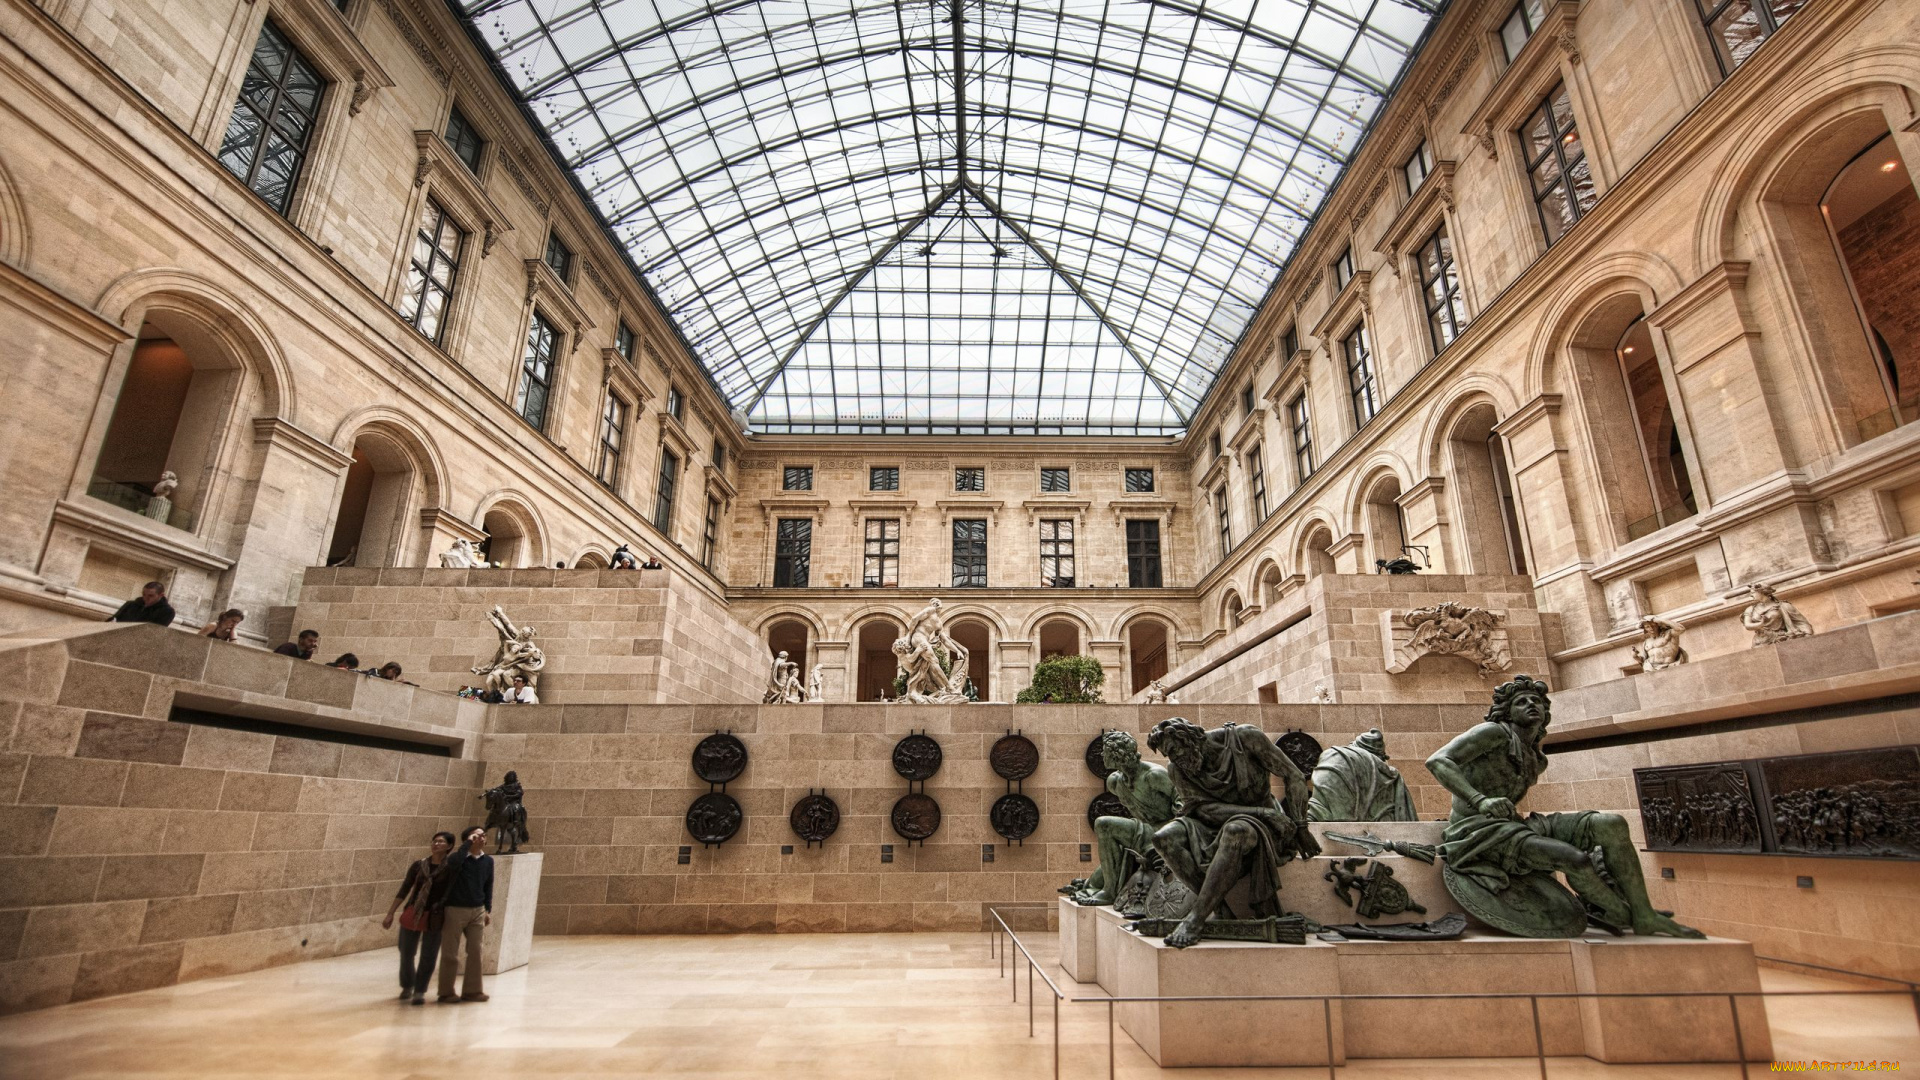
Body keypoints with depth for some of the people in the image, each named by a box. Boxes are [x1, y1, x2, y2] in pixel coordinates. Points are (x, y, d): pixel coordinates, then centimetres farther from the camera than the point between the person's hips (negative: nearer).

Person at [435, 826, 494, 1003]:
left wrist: (488, 910, 10)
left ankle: (472, 990, 17)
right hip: (455, 910, -4)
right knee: (450, 954, 4)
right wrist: (468, 844, -29)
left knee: (475, 951, 6)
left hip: (477, 911, 4)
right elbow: (454, 863, -37)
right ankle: (446, 992, 17)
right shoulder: (457, 857, -11)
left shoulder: (488, 860, 4)